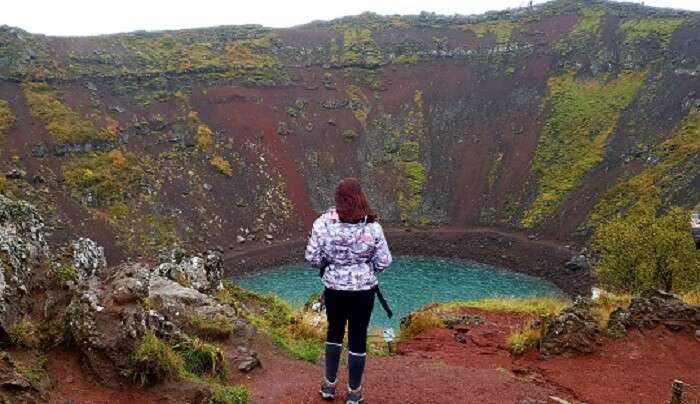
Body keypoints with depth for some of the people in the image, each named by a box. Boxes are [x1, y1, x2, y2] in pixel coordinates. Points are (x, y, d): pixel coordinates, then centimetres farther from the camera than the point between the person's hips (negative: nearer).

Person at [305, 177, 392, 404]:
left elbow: (312, 258, -10)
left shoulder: (324, 223, -13)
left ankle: (329, 385, 31)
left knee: (334, 332, 23)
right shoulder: (372, 226, -15)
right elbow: (384, 262, -10)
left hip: (334, 288, 1)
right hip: (363, 289, -1)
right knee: (358, 338, 12)